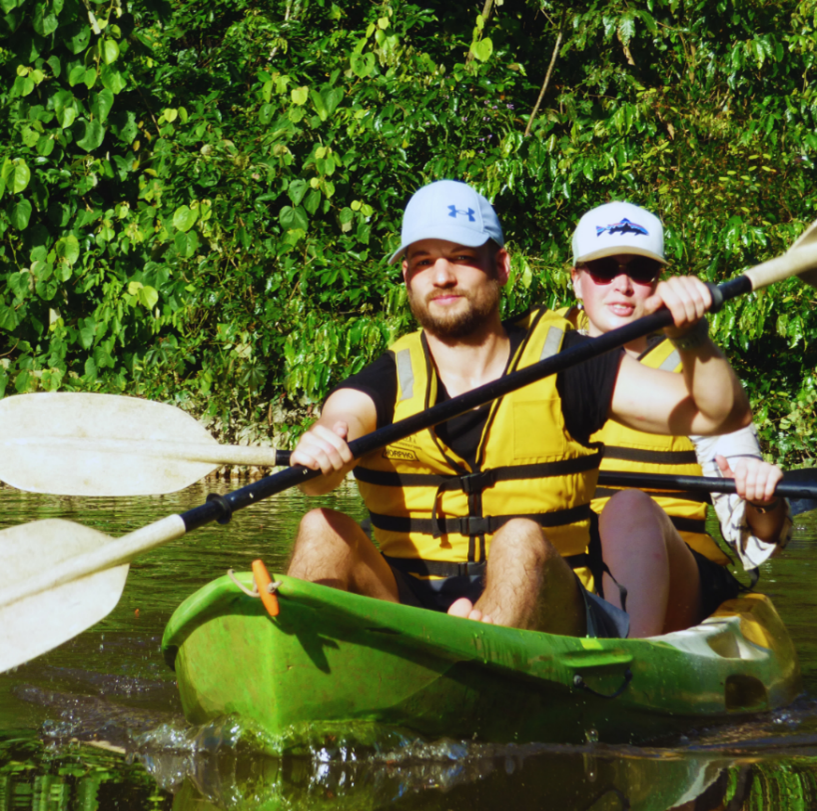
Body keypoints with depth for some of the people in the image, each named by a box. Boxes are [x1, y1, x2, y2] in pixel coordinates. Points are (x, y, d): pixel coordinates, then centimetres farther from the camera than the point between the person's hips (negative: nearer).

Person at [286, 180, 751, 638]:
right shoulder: (387, 383, 7)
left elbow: (721, 414, 1)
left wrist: (692, 337, -20)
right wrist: (319, 449, -42)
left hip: (546, 609, -2)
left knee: (522, 539, -34)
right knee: (325, 529, -23)